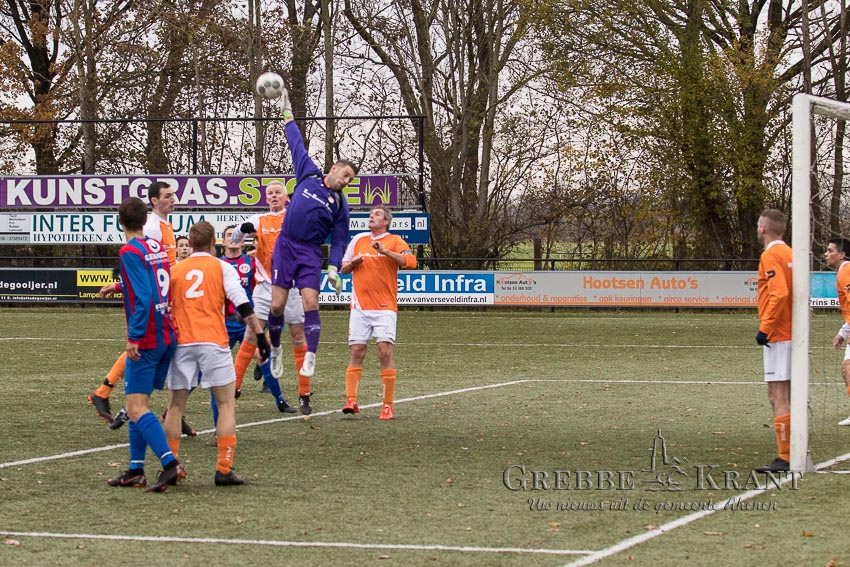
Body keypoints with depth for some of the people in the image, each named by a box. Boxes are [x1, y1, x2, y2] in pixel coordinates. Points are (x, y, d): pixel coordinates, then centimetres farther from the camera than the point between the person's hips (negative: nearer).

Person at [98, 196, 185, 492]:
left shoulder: (130, 252, -12)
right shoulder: (158, 247, 11)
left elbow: (143, 297, -21)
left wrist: (134, 337, -21)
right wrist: (119, 287, 41)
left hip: (146, 340, -8)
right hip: (168, 336, 8)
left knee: (136, 408, -10)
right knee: (137, 404, 15)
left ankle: (171, 464, -22)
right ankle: (135, 471, 15)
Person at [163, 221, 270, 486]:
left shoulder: (175, 270, 14)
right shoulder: (221, 267, 6)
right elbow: (243, 305, -4)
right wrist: (260, 334, -3)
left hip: (181, 343, 3)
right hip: (213, 342, -3)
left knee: (175, 406, 12)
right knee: (226, 404, 4)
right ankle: (224, 469, -5)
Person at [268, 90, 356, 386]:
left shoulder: (340, 204, 4)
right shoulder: (308, 175, 6)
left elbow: (339, 241, 5)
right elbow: (297, 145, 16)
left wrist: (334, 267, -9)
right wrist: (287, 116, 21)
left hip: (310, 253, -1)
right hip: (285, 246, 1)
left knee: (310, 303, -15)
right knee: (277, 305, -5)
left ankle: (310, 357, -12)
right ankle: (274, 349, 14)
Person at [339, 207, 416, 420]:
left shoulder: (395, 241, 3)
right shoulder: (358, 240, 15)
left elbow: (410, 262, -13)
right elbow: (343, 268, 22)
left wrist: (385, 251, -20)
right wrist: (352, 263, 0)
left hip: (385, 307, -3)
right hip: (360, 307, 3)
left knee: (385, 352, -9)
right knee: (356, 351, -4)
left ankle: (388, 406, -7)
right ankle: (351, 400, -5)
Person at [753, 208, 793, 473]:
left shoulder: (771, 256, -12)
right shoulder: (789, 253, 15)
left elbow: (779, 294, -23)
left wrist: (765, 328, -19)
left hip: (777, 335, -9)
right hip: (792, 333, 9)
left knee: (778, 396, -8)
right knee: (788, 396, 14)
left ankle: (784, 458, -10)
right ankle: (796, 453, 18)